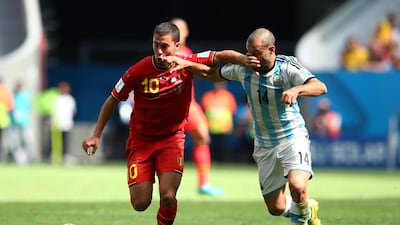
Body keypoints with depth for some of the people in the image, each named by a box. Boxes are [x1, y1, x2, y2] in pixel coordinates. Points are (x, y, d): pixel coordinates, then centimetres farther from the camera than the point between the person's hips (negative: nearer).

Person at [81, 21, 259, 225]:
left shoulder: (187, 65, -12)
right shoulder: (138, 71, -15)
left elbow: (220, 56, -15)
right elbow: (112, 101, -3)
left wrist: (245, 60, -36)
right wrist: (96, 135, -3)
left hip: (172, 138, 0)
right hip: (140, 141, 0)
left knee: (168, 198, -19)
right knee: (140, 204, -5)